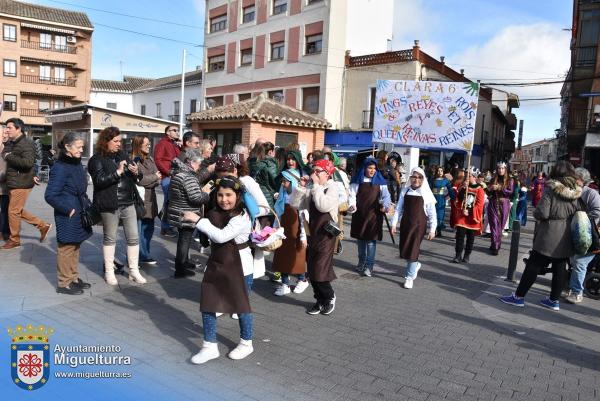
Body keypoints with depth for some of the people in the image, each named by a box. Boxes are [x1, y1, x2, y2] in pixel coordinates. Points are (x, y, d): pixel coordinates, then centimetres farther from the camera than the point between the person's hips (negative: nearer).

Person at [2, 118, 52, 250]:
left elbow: (28, 162, -29)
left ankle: (14, 240, 14)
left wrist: (9, 157, -21)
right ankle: (43, 226, 25)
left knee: (13, 211, -1)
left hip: (21, 184, -9)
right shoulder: (11, 144, 13)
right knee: (18, 211, 15)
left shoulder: (27, 144, -15)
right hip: (12, 183, 9)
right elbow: (5, 159, 31)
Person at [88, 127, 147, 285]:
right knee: (110, 238, 9)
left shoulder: (122, 156, 11)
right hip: (109, 205, -5)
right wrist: (118, 172, -21)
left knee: (133, 237, 5)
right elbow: (99, 181, -19)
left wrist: (136, 172, -6)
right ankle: (109, 271, 23)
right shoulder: (97, 159, -6)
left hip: (128, 202, 5)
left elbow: (137, 178, 16)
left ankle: (134, 271, 16)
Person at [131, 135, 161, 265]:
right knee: (137, 231, -1)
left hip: (149, 199, 7)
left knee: (149, 228, 13)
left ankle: (144, 255, 25)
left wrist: (148, 182, -12)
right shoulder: (133, 160, -10)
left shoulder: (150, 159, 14)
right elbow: (139, 179, -17)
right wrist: (154, 177, -4)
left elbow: (158, 178, 8)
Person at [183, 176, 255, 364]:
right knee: (207, 305, 5)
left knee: (241, 306, 11)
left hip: (238, 268, -6)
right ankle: (210, 346, 20)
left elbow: (221, 236, -34)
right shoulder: (214, 213, 2)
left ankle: (246, 343, 32)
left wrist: (197, 220, -31)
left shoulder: (241, 217, -21)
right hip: (216, 265, 6)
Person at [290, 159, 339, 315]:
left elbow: (324, 206, -27)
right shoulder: (311, 190, 7)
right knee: (311, 270, 10)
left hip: (326, 233, -6)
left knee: (319, 271, -7)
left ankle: (330, 297, 19)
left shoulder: (332, 187, -10)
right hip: (312, 232, 6)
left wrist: (316, 185, -20)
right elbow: (295, 204, 4)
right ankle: (320, 300, 27)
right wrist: (301, 186, -5)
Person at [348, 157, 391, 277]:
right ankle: (361, 261, 30)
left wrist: (385, 206, -18)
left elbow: (386, 196, 1)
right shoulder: (357, 180, 3)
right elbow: (352, 195, -1)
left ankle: (369, 265, 1)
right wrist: (351, 206, -19)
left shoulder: (380, 181, 2)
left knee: (371, 240, -6)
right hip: (360, 213, 2)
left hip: (374, 214, -2)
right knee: (360, 238, 13)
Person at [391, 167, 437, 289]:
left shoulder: (426, 193, -6)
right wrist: (394, 224, 1)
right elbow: (399, 208, 5)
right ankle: (415, 265, 40)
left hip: (419, 224, -3)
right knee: (404, 249, 10)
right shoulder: (405, 191, 2)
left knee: (413, 249, -5)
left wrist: (432, 230, -6)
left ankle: (409, 277, 7)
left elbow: (432, 214, -3)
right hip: (405, 223, 3)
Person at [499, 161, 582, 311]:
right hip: (566, 239, 6)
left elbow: (541, 213, -19)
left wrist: (535, 212, 1)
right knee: (560, 269, 11)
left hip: (548, 238, -5)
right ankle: (554, 300, 20)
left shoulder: (551, 190, -14)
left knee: (533, 266, 1)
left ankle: (519, 296, 7)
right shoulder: (577, 193, 3)